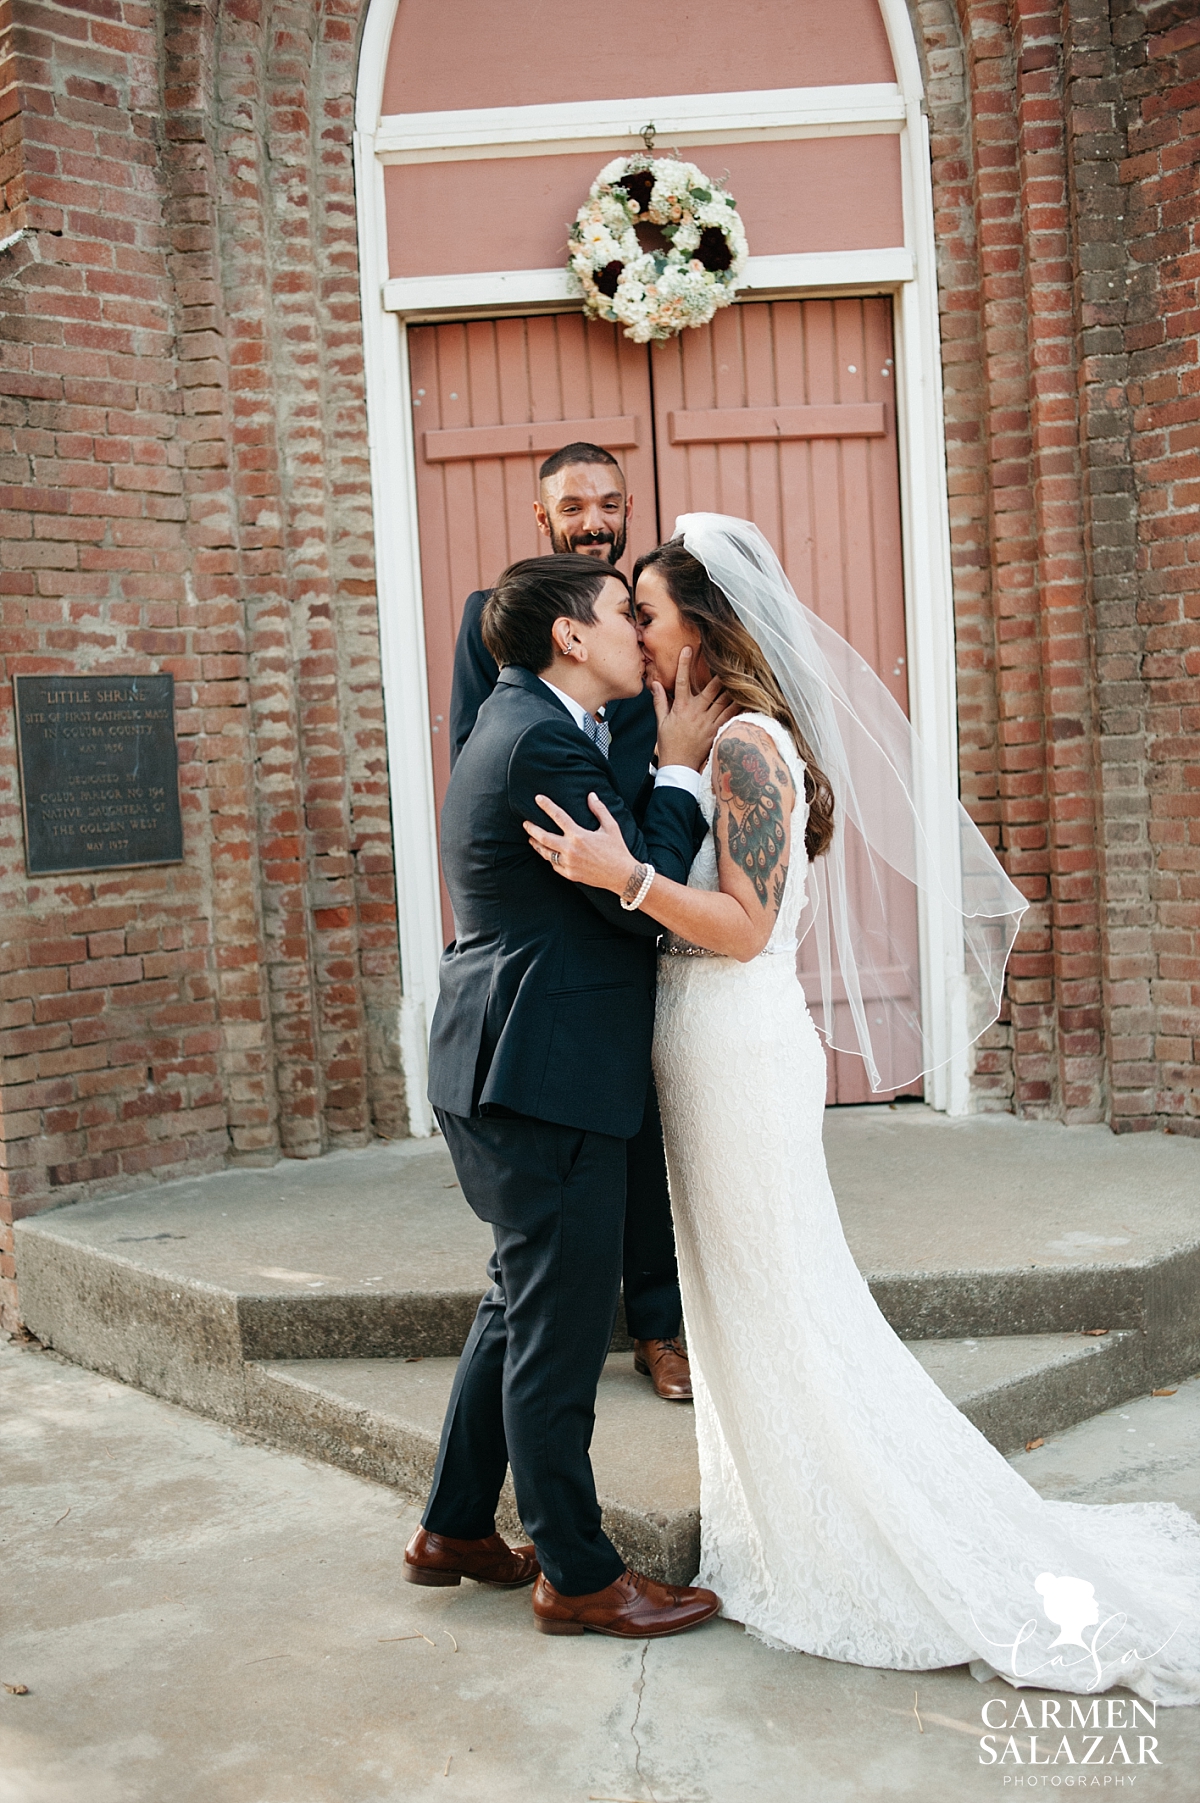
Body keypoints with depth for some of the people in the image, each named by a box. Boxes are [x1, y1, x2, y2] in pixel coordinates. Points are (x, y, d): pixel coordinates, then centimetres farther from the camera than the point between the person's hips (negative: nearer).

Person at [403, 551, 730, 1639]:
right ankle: (577, 1574, 17)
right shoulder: (545, 743, -17)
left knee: (523, 1308, 22)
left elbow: (609, 887, 18)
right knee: (560, 1332, 2)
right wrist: (682, 770, -7)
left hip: (510, 1074, 11)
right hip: (547, 1080, -11)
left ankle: (455, 1530, 34)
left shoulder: (517, 725, 17)